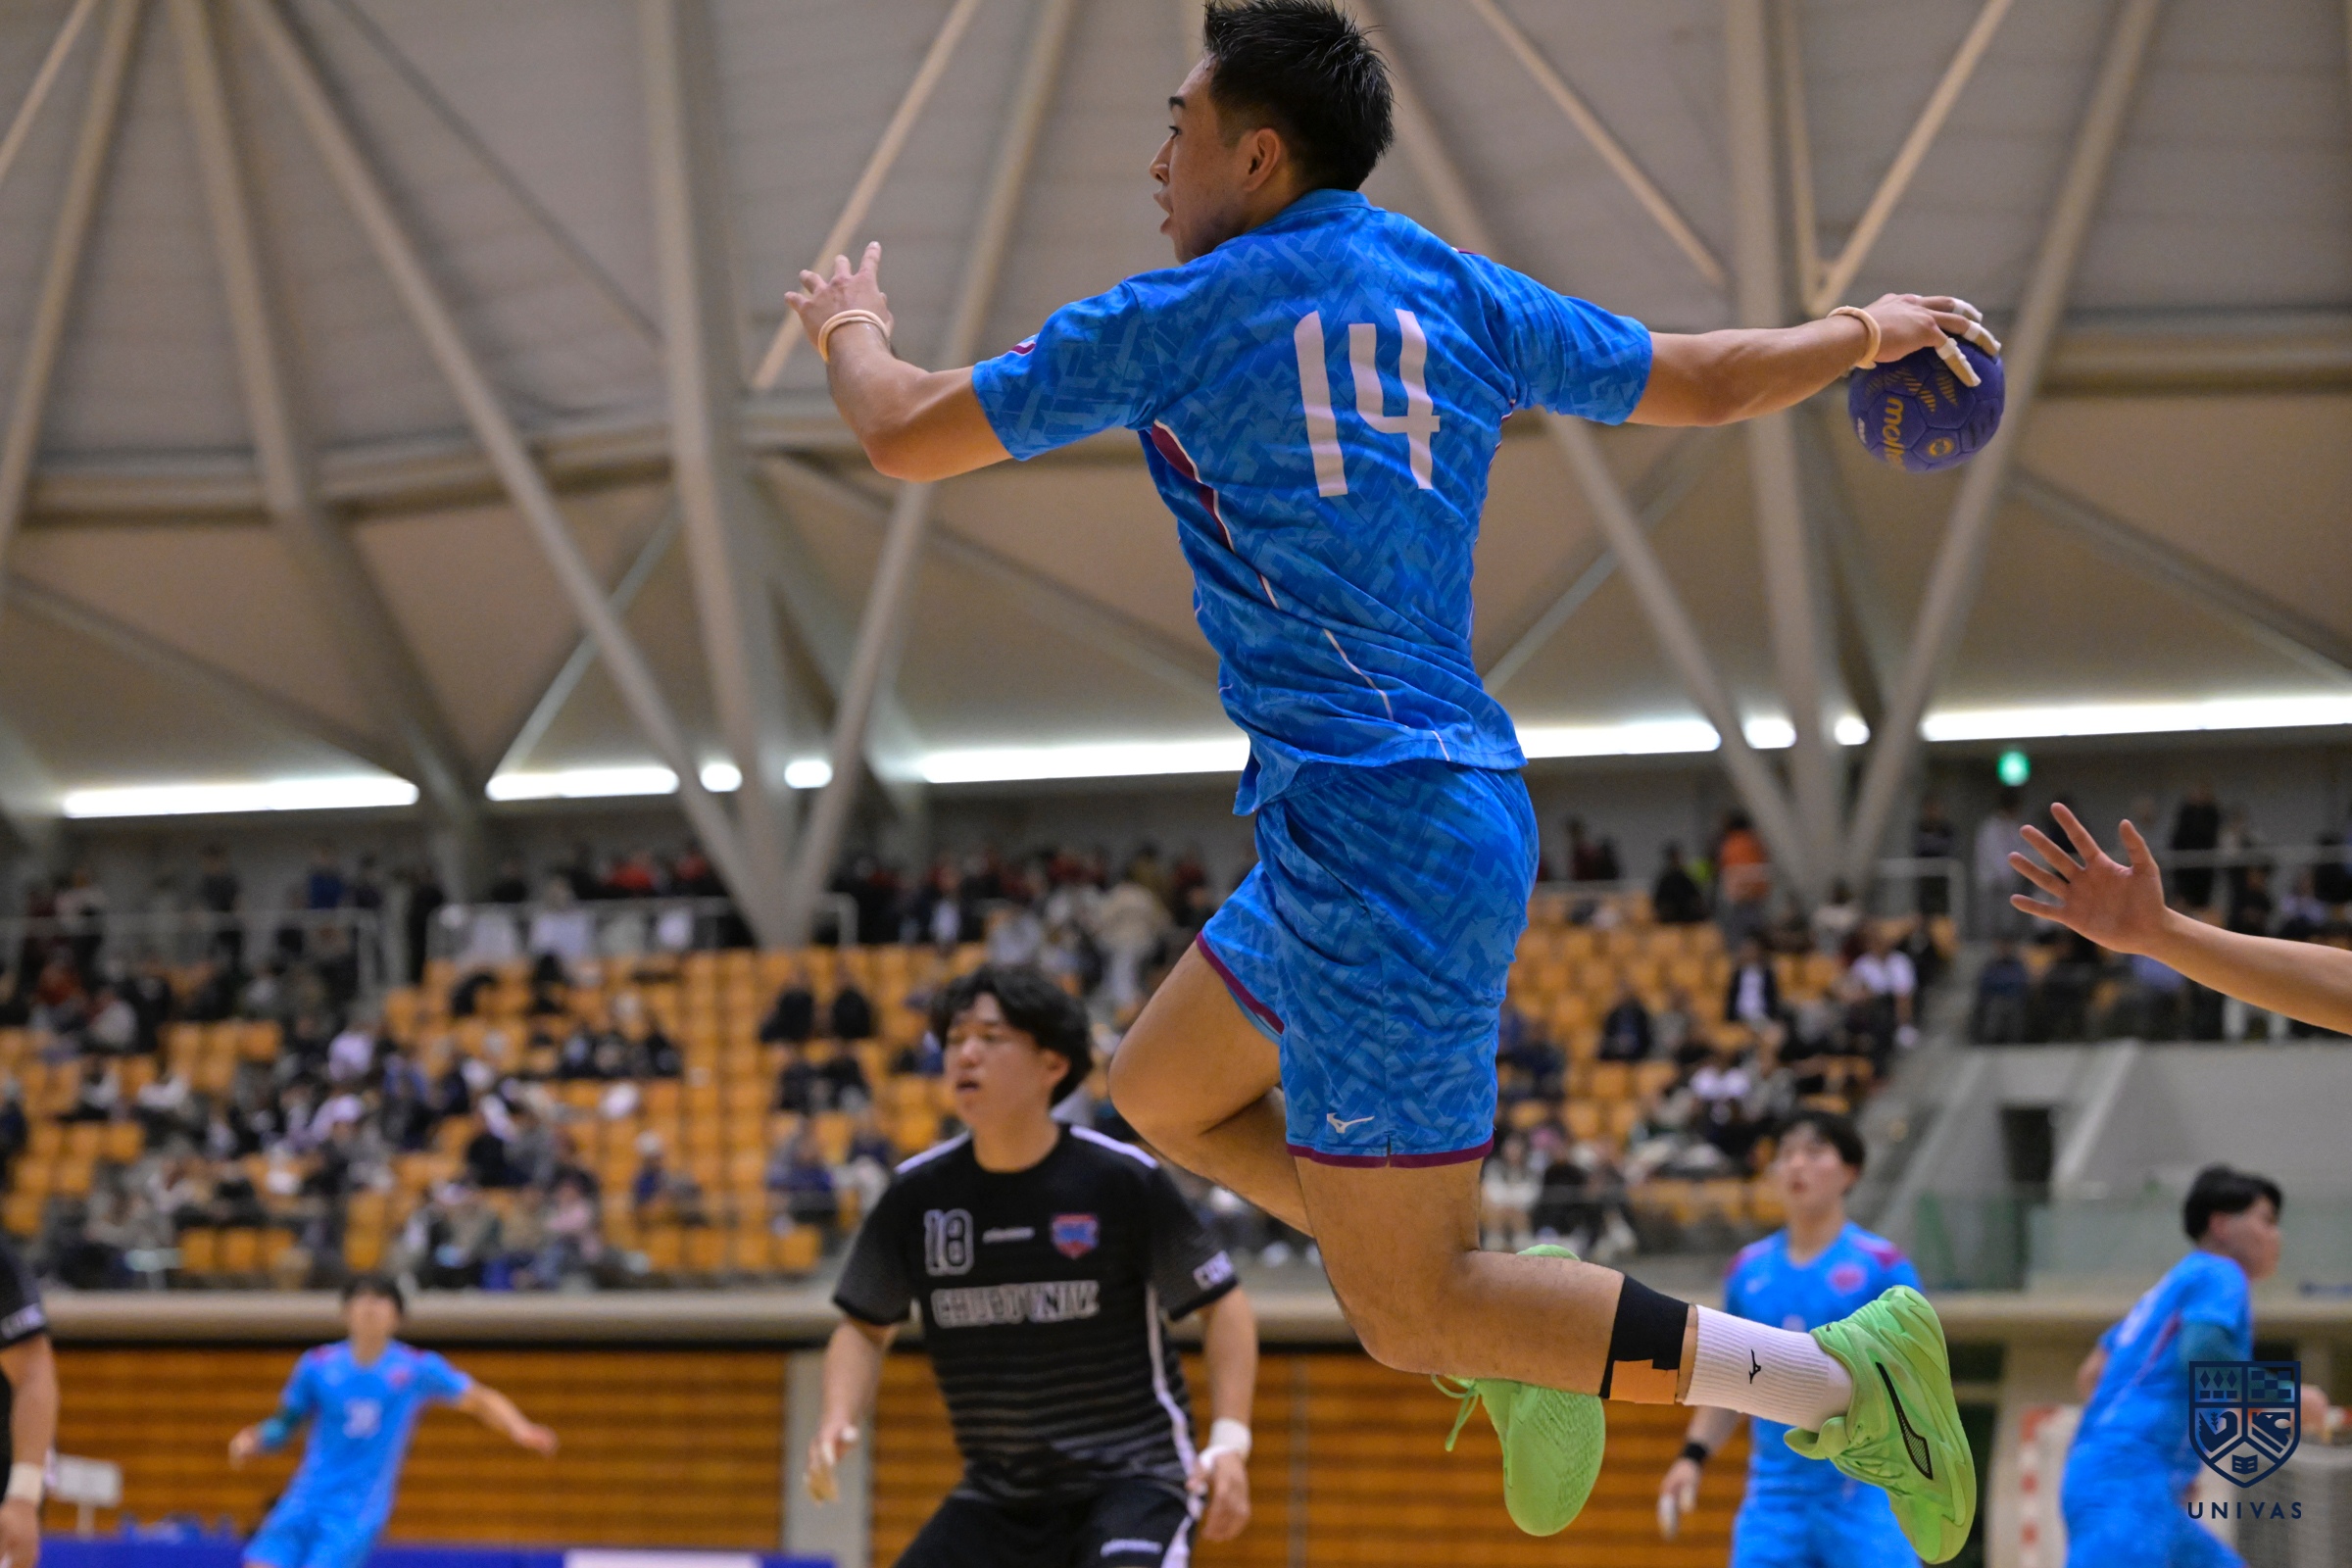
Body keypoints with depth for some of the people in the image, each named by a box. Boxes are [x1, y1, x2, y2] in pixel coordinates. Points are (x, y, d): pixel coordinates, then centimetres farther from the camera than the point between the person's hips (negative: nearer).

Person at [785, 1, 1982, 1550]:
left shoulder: (1183, 316, -6)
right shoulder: (1460, 293, 10)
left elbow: (903, 436, 2)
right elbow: (1698, 381, 19)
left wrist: (850, 324, 24)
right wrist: (1872, 332, 38)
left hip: (1375, 834, -9)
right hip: (1440, 800, 9)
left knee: (1412, 1315, -6)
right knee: (1165, 1093, 26)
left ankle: (1838, 1377, -12)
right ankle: (1508, 1319, 16)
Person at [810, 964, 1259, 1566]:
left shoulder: (1123, 1179, -12)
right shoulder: (919, 1193, -2)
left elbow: (1223, 1305, -4)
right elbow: (866, 1326, 11)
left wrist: (1229, 1443, -13)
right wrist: (838, 1421, -7)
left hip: (1131, 1475, -5)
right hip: (997, 1492, 5)